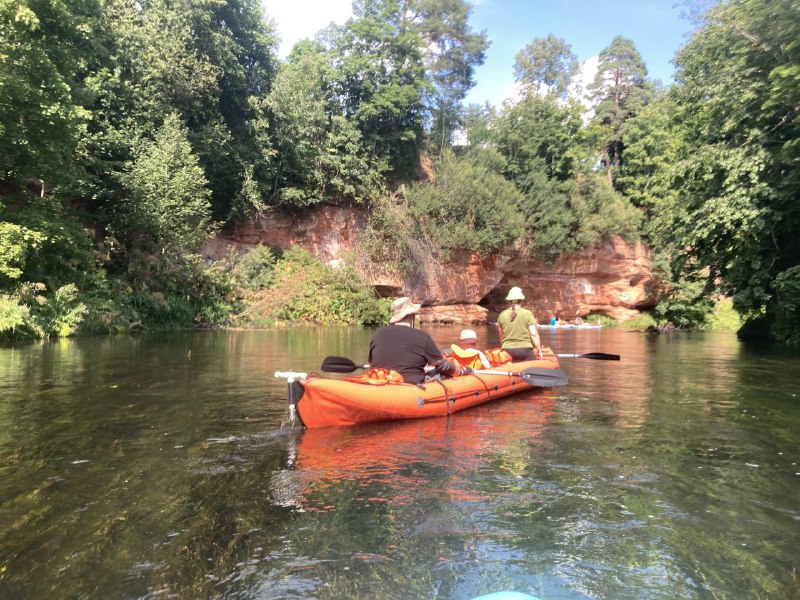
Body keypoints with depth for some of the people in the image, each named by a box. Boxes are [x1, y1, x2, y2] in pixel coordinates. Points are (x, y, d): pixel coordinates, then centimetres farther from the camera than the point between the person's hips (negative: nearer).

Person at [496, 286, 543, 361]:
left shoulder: (502, 315, 4)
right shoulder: (528, 314, -3)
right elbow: (533, 334, -6)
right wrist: (539, 350, 2)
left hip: (508, 350, 3)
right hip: (525, 349, -2)